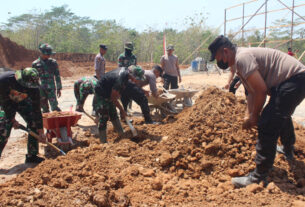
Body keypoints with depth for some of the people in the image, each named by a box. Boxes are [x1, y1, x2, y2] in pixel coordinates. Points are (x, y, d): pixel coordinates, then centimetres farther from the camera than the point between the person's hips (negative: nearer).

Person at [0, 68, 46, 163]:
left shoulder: (34, 88, -30)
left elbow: (36, 110, -24)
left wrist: (41, 131, -22)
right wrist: (12, 119, -20)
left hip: (23, 102, 2)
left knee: (35, 125, -9)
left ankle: (31, 156, 3)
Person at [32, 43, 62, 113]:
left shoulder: (53, 62, 3)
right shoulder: (35, 64, 3)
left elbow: (57, 76, 8)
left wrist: (59, 88, 6)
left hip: (51, 88, -1)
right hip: (40, 89, 1)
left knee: (54, 107, -11)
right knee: (45, 109, 9)